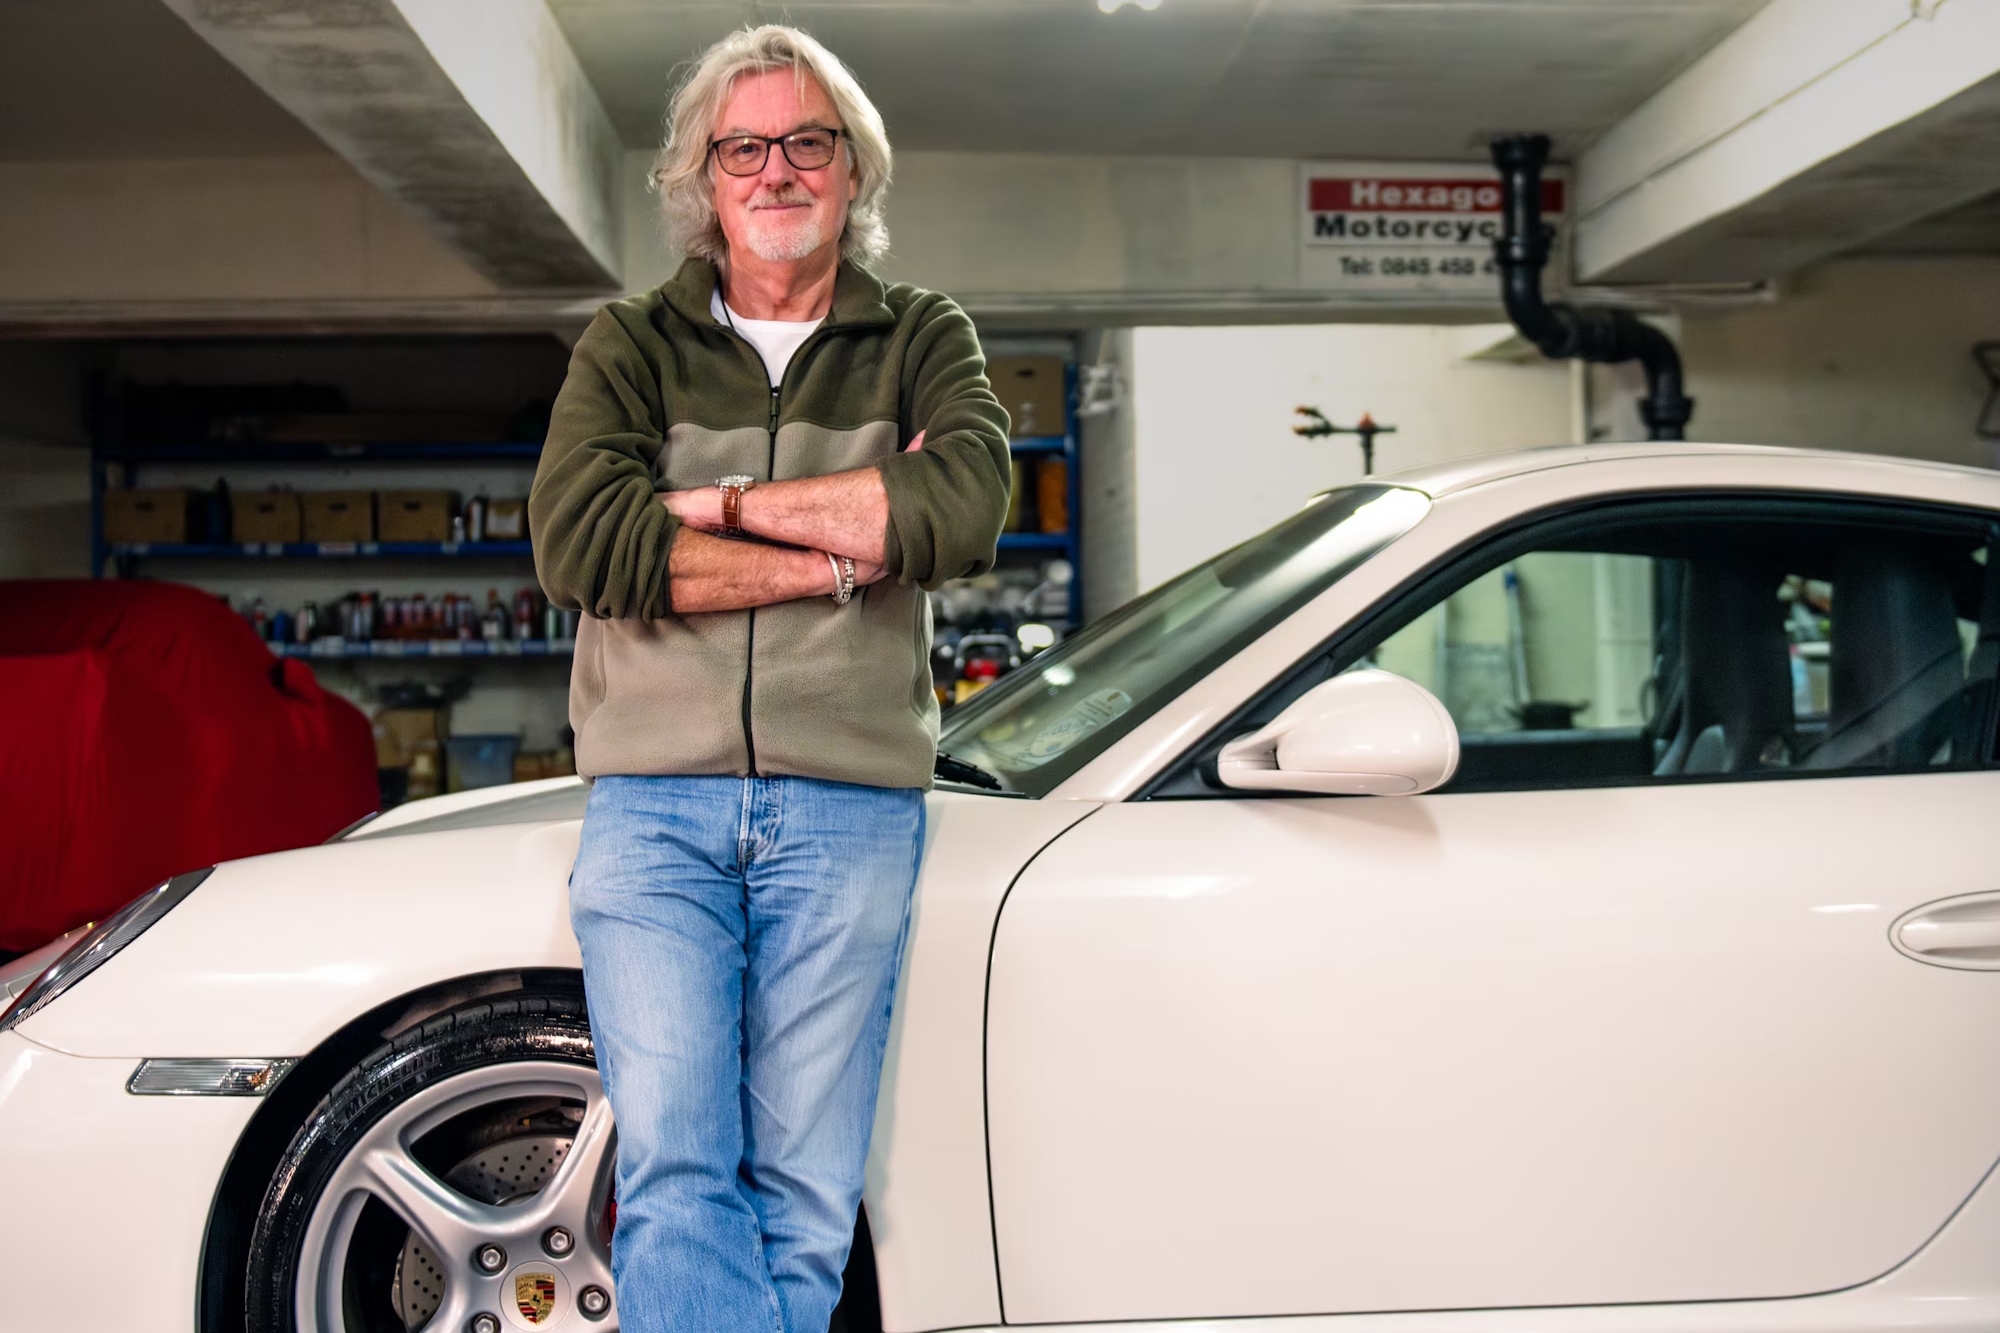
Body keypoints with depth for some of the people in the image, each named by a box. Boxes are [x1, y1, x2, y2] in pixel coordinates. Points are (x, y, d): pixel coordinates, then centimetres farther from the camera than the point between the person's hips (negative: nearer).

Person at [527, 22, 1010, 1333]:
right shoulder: (631, 344, 13)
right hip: (652, 805, 0)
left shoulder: (923, 340, 13)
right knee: (675, 1175, -8)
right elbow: (578, 543, -7)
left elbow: (964, 510, -9)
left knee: (805, 1198, 2)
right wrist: (843, 552, -7)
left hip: (850, 808, 0)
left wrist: (726, 503, -6)